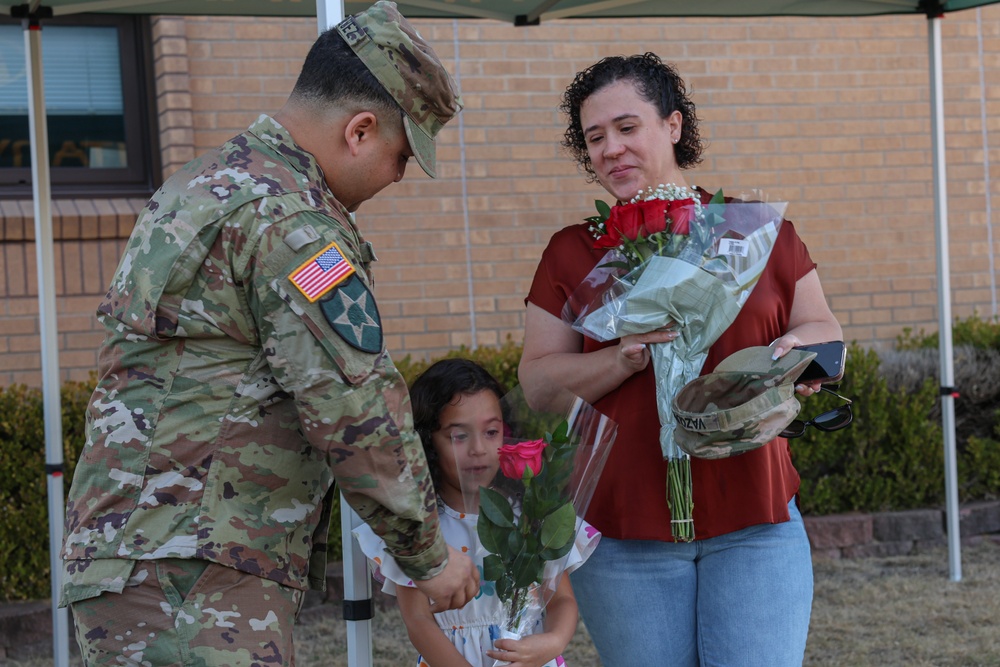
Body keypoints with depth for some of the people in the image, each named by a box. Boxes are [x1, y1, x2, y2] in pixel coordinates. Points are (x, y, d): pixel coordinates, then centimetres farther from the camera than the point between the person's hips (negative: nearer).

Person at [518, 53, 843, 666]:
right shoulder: (572, 253, 7)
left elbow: (825, 331, 12)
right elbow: (538, 384, 2)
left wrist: (794, 346, -11)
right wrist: (626, 358, -15)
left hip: (754, 522, 0)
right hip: (624, 531, 0)